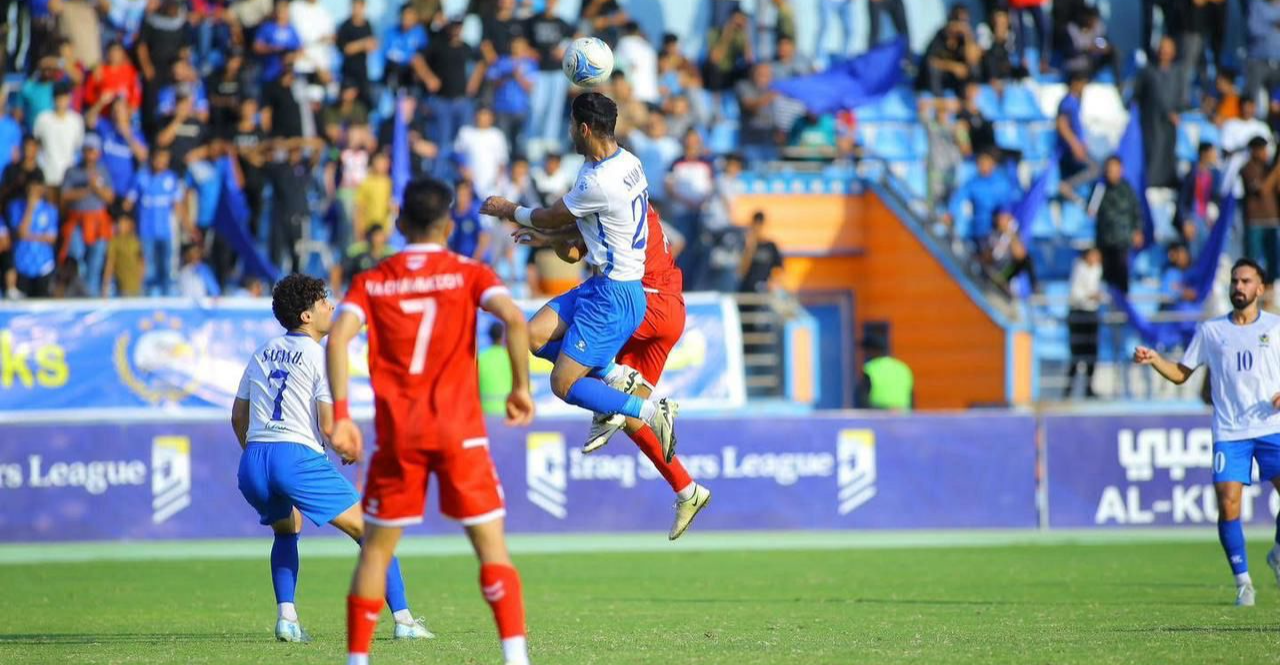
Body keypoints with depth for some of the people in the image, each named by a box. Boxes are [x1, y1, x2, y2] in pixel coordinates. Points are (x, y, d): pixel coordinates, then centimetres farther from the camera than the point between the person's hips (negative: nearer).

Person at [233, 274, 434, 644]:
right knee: (370, 530, 3)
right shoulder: (321, 357, -1)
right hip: (297, 457, -6)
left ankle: (287, 616, 14)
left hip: (252, 462, 6)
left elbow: (238, 416, 22)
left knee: (286, 530, 32)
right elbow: (329, 425, -8)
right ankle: (403, 619, -4)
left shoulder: (263, 353, 19)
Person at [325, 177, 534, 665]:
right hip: (459, 428, -1)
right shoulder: (468, 274, 3)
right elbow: (514, 318, -14)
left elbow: (338, 338, -8)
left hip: (396, 430, 1)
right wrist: (521, 387, -5)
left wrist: (340, 416, -9)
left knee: (376, 547, 11)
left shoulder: (371, 282, 7)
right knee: (491, 543, 2)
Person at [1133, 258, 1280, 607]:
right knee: (1228, 503, -13)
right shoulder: (1210, 331, 10)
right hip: (1229, 431, 0)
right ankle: (1242, 581, -1)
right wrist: (1154, 360, -3)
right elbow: (1181, 374, 15)